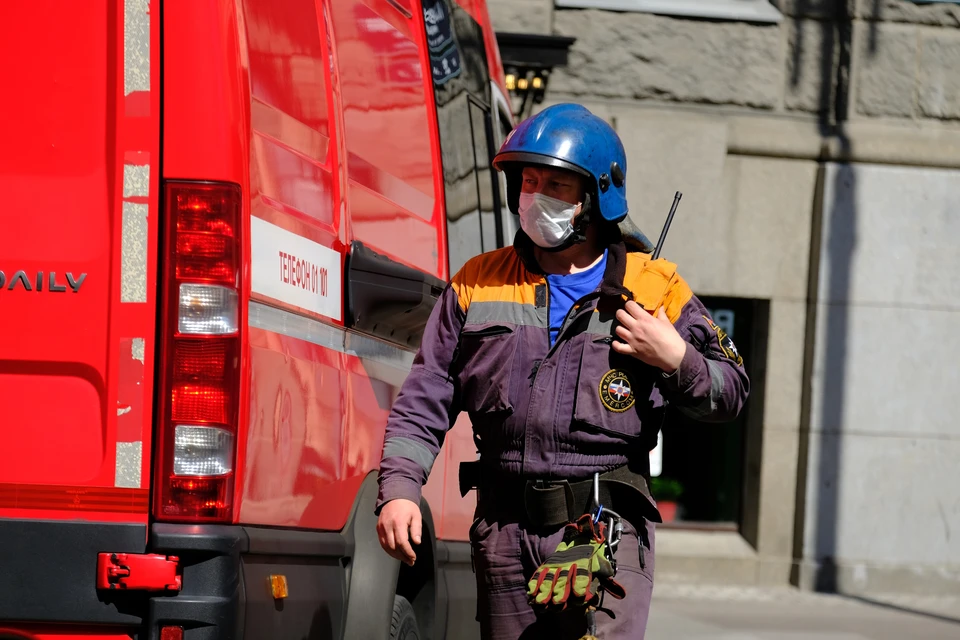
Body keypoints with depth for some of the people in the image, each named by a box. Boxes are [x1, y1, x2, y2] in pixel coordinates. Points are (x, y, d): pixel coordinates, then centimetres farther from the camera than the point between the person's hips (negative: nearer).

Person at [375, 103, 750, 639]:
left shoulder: (655, 289, 6)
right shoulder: (479, 284, 12)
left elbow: (732, 394, 10)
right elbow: (425, 398, 10)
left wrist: (676, 359, -9)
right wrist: (399, 489, -3)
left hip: (606, 530, -3)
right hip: (505, 530, 3)